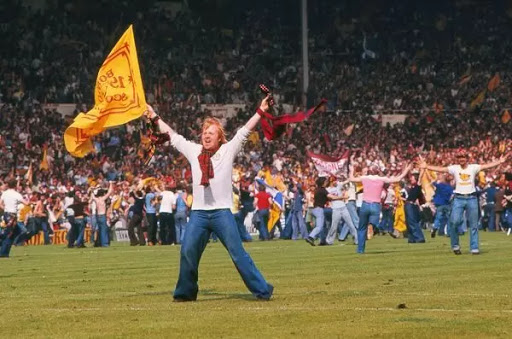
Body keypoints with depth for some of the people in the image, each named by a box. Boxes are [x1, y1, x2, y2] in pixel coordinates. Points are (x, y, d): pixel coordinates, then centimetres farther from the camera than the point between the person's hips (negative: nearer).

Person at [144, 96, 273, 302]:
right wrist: (155, 117, 22)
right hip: (198, 213, 3)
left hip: (222, 212, -3)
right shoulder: (194, 151, 12)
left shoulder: (228, 150, 4)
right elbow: (173, 136, 19)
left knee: (238, 253, -6)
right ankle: (185, 293, 12)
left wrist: (260, 112, -8)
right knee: (187, 252, -3)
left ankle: (262, 290, -3)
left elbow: (244, 131, 0)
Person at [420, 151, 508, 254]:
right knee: (454, 221, -13)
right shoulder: (454, 168, 4)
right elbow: (441, 169, -4)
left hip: (471, 198, 0)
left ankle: (474, 248, 9)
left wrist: (499, 162, -19)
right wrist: (426, 166, -15)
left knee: (473, 224, 3)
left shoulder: (473, 168, 4)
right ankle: (455, 245, 4)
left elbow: (486, 166, -6)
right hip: (458, 198, 0)